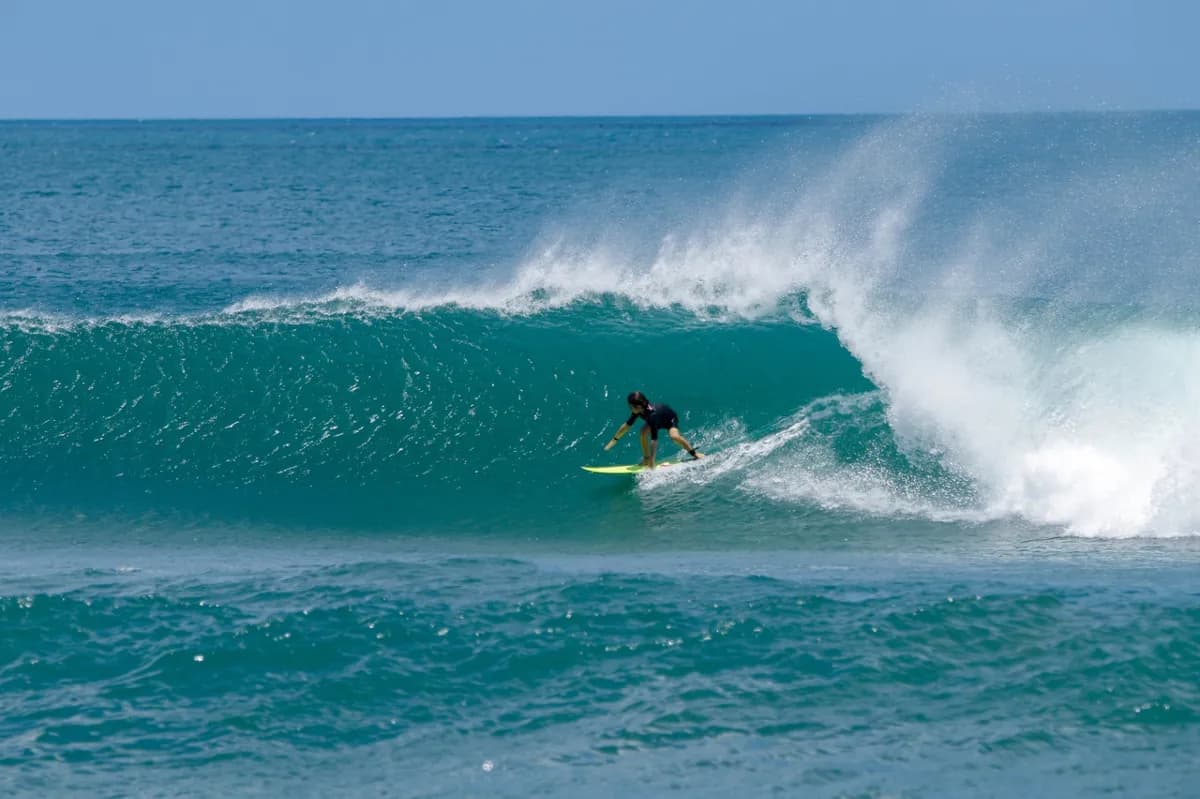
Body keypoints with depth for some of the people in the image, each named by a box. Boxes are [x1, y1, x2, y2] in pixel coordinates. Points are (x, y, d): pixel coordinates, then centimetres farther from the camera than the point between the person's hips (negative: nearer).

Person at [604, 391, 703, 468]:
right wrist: (614, 440, -6)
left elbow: (654, 439, -46)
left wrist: (652, 459, -46)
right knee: (644, 431, -22)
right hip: (660, 420, 6)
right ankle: (646, 458, -10)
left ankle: (694, 453, -11)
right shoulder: (638, 411, -25)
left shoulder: (652, 415, -45)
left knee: (674, 436, -33)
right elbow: (627, 425, -9)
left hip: (671, 419, -6)